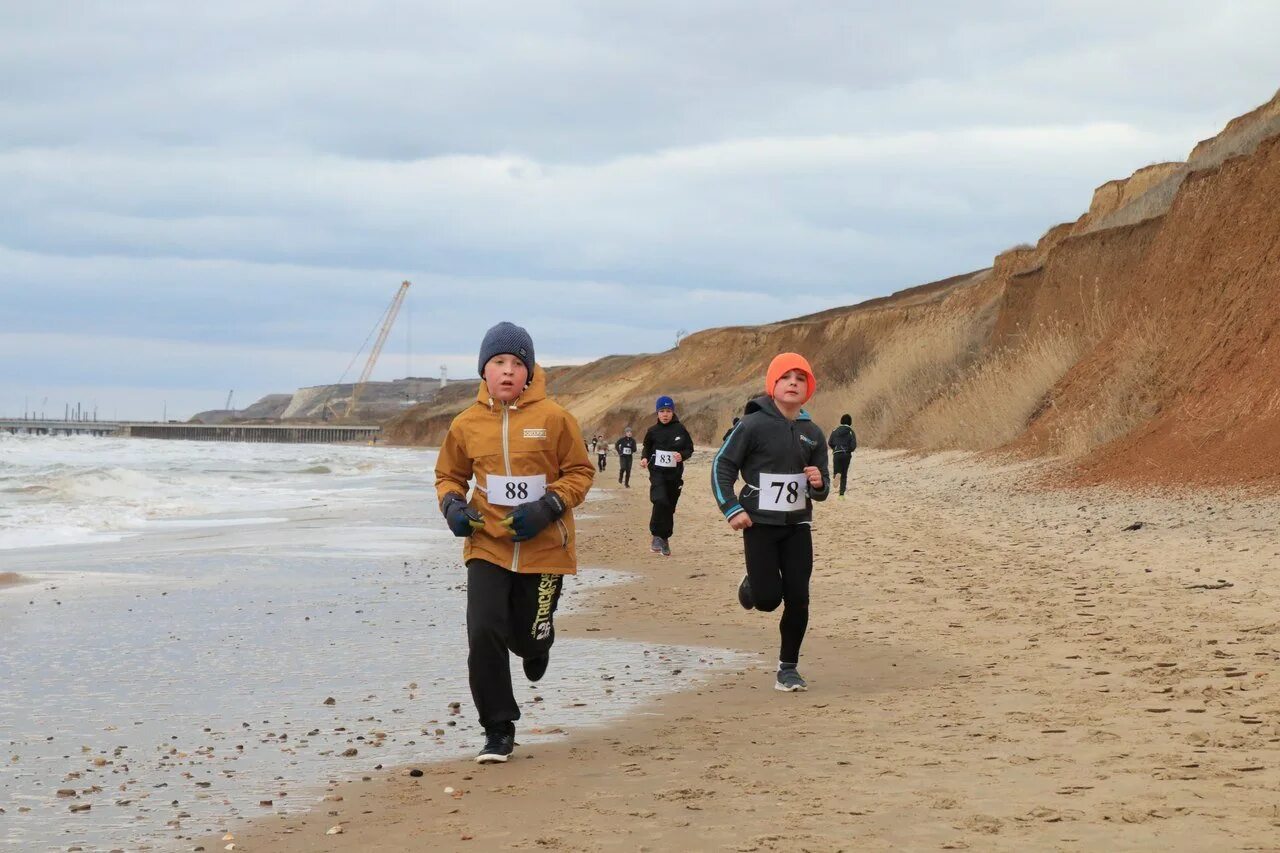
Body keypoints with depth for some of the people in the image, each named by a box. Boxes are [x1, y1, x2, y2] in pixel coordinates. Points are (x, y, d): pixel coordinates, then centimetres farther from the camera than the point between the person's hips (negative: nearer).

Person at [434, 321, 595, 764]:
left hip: (544, 548, -1)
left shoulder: (553, 418, -7)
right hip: (487, 547, 1)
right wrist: (452, 505, -6)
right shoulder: (467, 424, 0)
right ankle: (498, 730, 1)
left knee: (528, 637, 7)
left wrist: (548, 508, -16)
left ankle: (537, 644, 49)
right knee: (484, 634, -14)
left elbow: (580, 472, -1)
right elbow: (449, 475, 15)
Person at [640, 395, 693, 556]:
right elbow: (647, 448, 15)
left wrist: (682, 455, -15)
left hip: (675, 474, 1)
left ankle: (665, 539, 23)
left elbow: (690, 449, 6)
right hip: (657, 472, -1)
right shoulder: (653, 431, 2)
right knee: (660, 501, -23)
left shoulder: (680, 429, -1)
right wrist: (644, 458, -5)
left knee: (670, 506, 7)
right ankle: (657, 536, -12)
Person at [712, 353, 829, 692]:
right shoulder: (754, 425, -8)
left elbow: (821, 491, 14)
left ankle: (788, 668, 12)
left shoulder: (812, 432, 7)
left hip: (797, 526, 4)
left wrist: (819, 484, -9)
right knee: (768, 598, -7)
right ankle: (750, 585, 30)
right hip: (759, 524, -4)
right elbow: (722, 466, -4)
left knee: (797, 599, -1)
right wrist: (732, 509, -11)